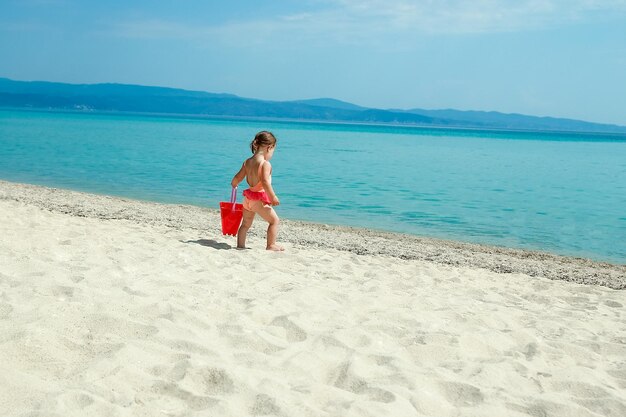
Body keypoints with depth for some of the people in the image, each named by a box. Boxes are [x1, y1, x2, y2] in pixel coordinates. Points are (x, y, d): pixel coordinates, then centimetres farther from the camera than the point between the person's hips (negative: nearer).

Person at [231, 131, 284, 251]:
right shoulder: (265, 164, -17)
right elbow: (265, 182, -27)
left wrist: (233, 184, 35)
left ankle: (240, 245, 24)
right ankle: (271, 245, 5)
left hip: (248, 198, 8)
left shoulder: (247, 162, 6)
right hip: (260, 199, -8)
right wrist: (273, 197, -23)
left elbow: (238, 177, 14)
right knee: (274, 220, 5)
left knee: (246, 223, 21)